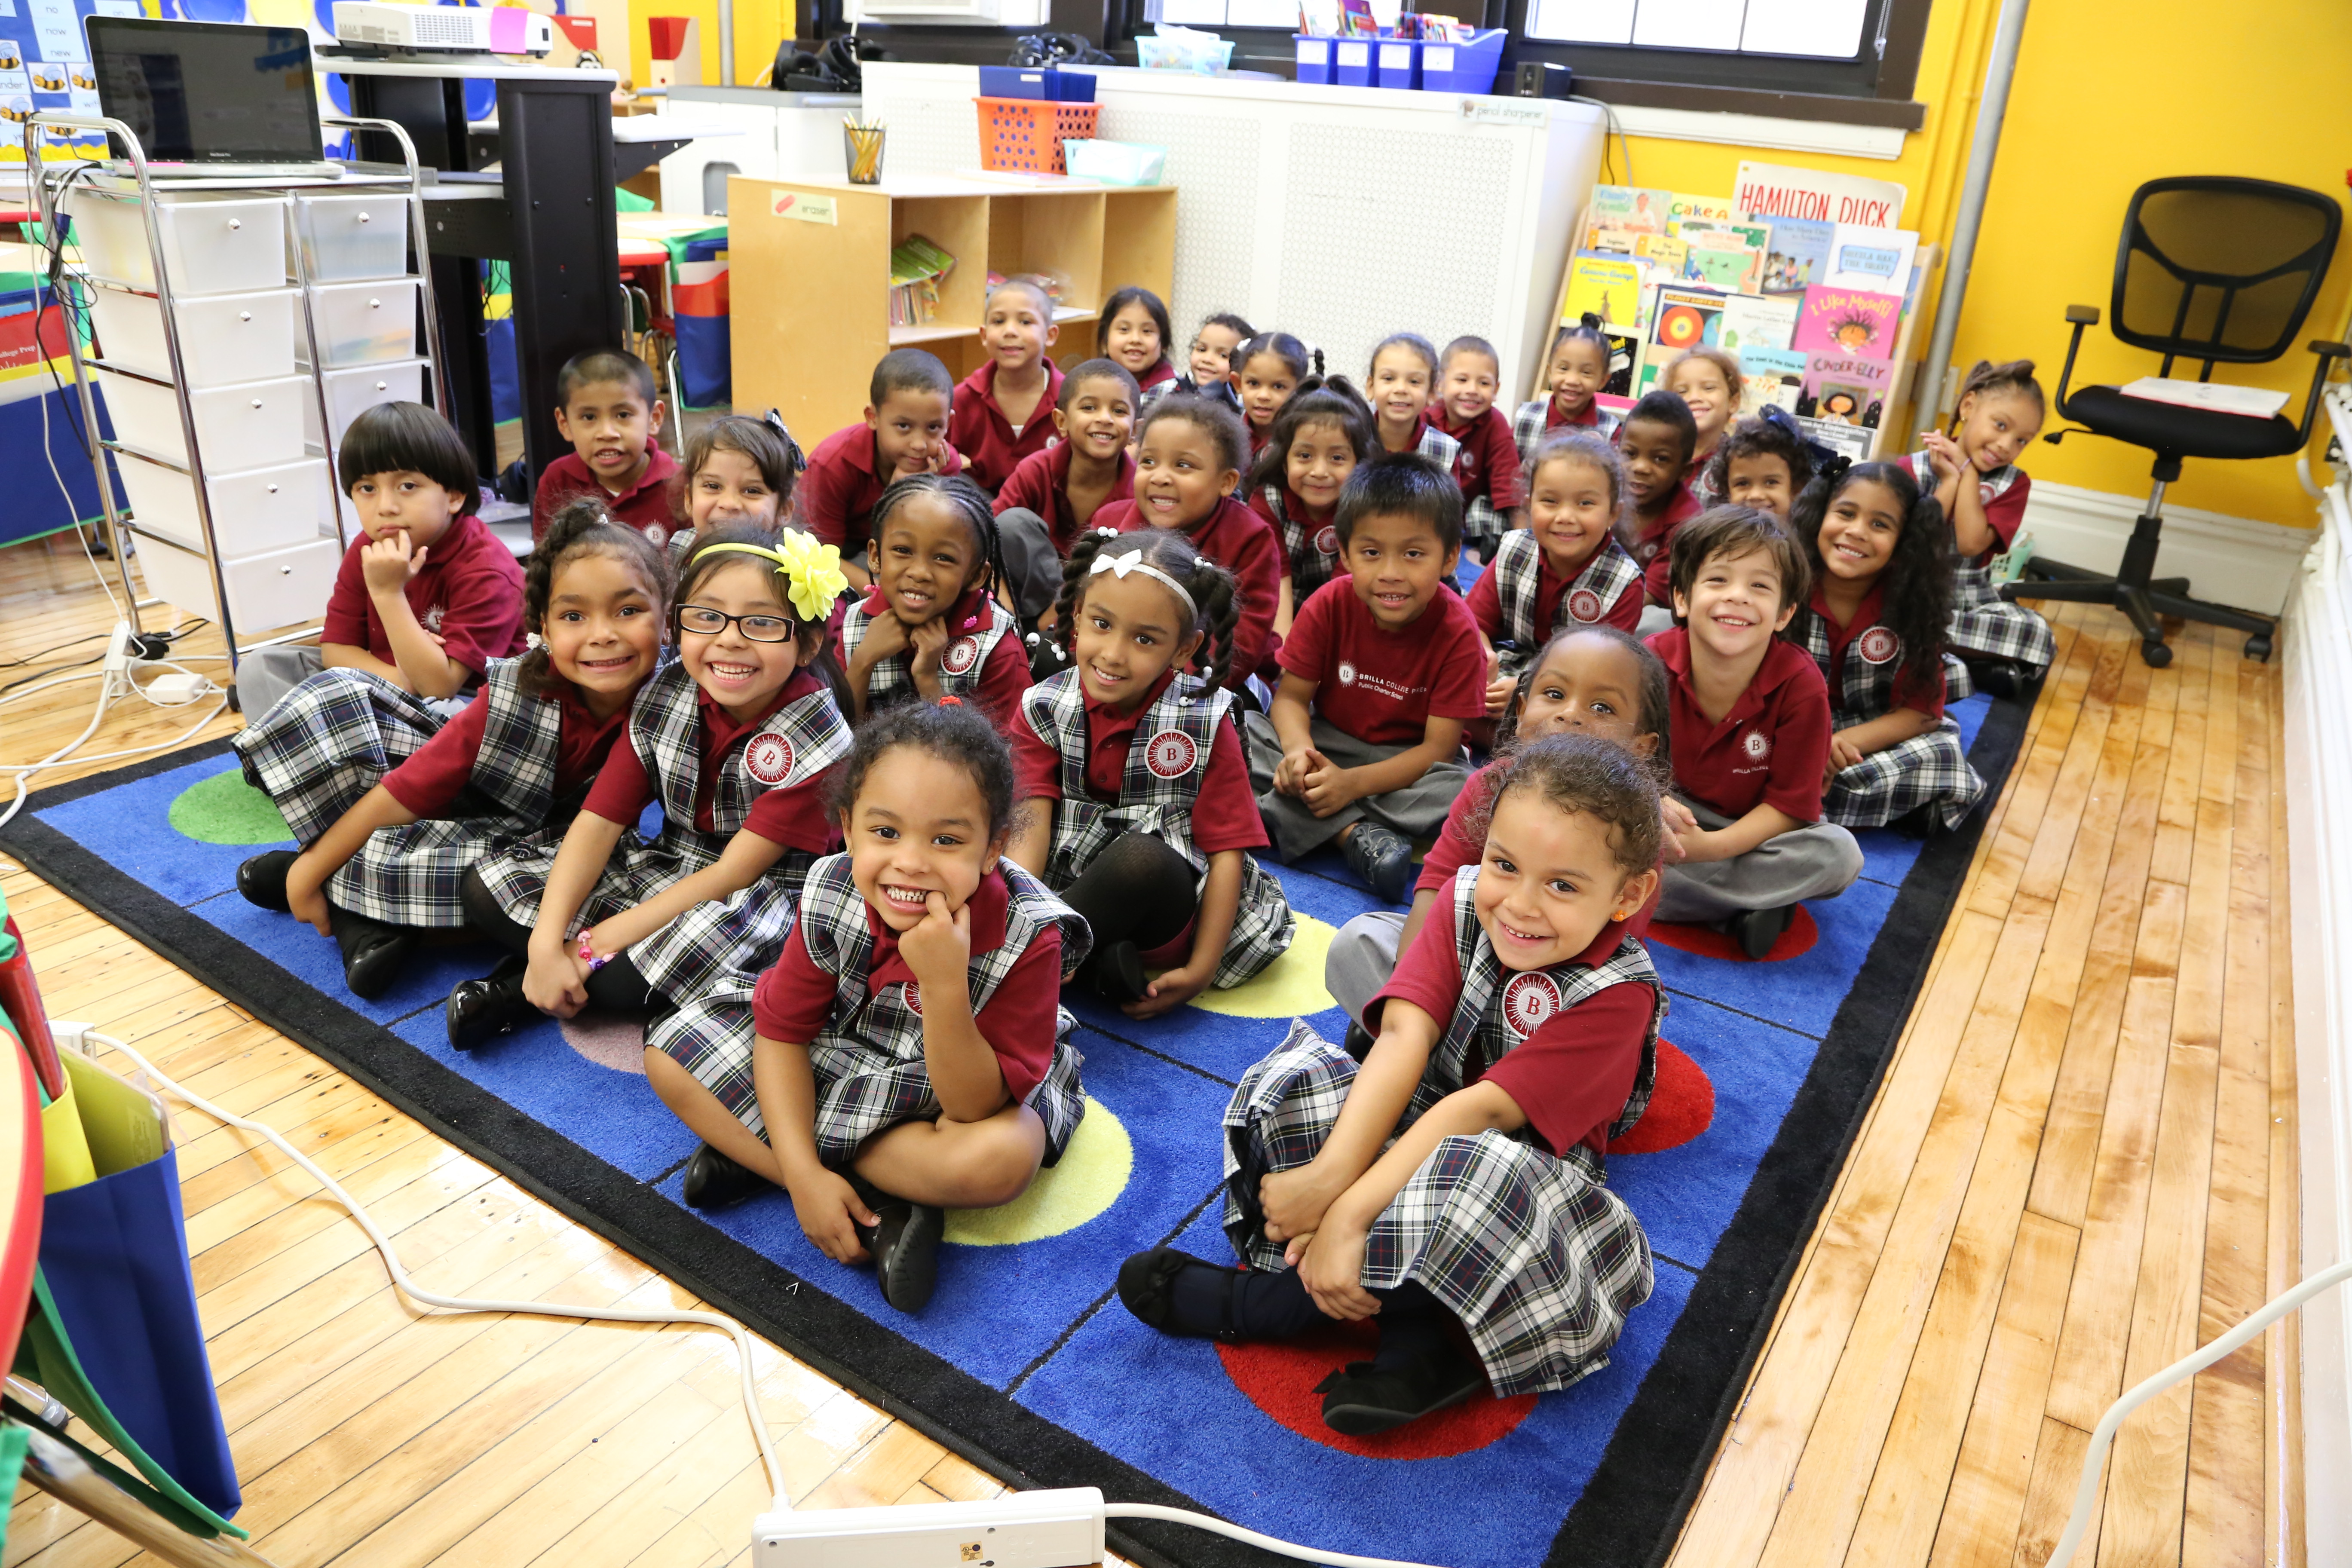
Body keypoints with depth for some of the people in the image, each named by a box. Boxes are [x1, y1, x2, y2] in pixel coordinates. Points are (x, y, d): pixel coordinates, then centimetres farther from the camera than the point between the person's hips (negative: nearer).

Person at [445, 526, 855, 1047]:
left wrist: (597, 941, -23)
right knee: (486, 886, -3)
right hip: (665, 867, 6)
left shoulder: (816, 740, -22)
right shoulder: (664, 697, -7)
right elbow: (598, 821, -9)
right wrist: (546, 943, -21)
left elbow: (733, 874, -22)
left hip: (760, 893, -5)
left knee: (618, 977, -34)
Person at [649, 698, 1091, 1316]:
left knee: (1002, 1159, -38)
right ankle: (885, 1209, -18)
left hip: (976, 1085, -4)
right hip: (845, 1058, 4)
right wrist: (803, 1174, -22)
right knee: (670, 1055, -12)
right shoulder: (832, 896, -22)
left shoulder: (1028, 936, -31)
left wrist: (945, 986, -46)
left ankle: (752, 1152, -21)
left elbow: (973, 1108, -31)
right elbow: (782, 1030, -11)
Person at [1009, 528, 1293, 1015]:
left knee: (1140, 856, -36)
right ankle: (1105, 964, -20)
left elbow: (1226, 850, -6)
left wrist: (1202, 968, -15)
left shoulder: (1205, 724, -4)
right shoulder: (1043, 709, 1)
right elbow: (1030, 825, -9)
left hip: (1166, 906, -3)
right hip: (1064, 893, 3)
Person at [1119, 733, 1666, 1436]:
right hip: (1418, 1127, 5)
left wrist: (1350, 1212, -36)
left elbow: (1479, 1110, -30)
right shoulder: (1466, 901, -9)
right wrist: (1333, 1173, -35)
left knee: (1474, 1177, -39)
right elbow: (1404, 1038, -21)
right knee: (1294, 1086, -21)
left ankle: (1260, 1304, -17)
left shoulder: (1618, 995, -22)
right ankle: (1415, 1339, -24)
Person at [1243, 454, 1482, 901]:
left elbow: (1439, 748, -19)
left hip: (1409, 764, -2)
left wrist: (1352, 783, -31)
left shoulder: (1457, 633, -18)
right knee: (1236, 729, -22)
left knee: (1467, 790, -34)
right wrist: (1298, 750, -31)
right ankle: (1356, 833, -31)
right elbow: (1291, 696, -7)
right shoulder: (1329, 605, -12)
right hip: (1328, 743, 3)